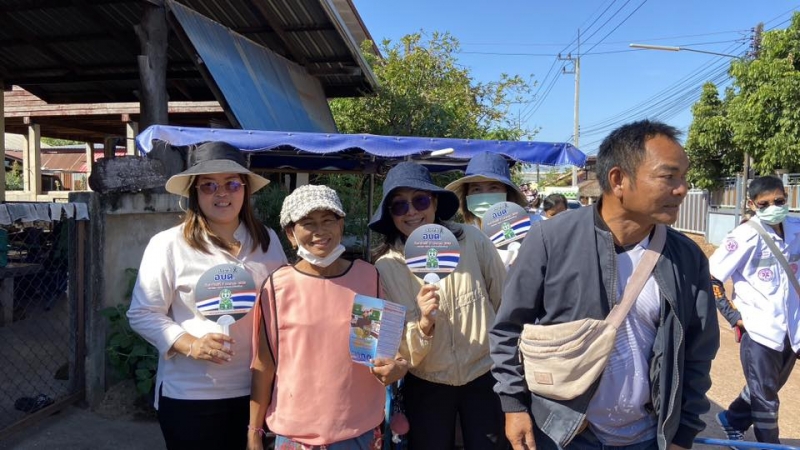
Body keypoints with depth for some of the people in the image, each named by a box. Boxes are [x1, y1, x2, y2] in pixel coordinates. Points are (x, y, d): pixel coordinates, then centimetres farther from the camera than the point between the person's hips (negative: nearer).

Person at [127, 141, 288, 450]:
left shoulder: (267, 240, 2)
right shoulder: (168, 245, -9)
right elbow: (142, 314, -5)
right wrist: (190, 344, -19)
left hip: (252, 390, 4)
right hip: (187, 395, -3)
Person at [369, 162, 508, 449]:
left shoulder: (472, 240, -13)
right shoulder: (386, 266, -12)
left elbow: (507, 306, 0)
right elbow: (404, 352, -12)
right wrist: (424, 323, -32)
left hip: (484, 377, 0)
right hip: (426, 387, 0)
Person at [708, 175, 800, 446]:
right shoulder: (746, 236, -17)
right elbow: (710, 277, -14)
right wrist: (732, 315, -13)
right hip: (759, 331, -6)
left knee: (767, 391, 24)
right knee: (766, 402, 9)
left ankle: (732, 419, 46)